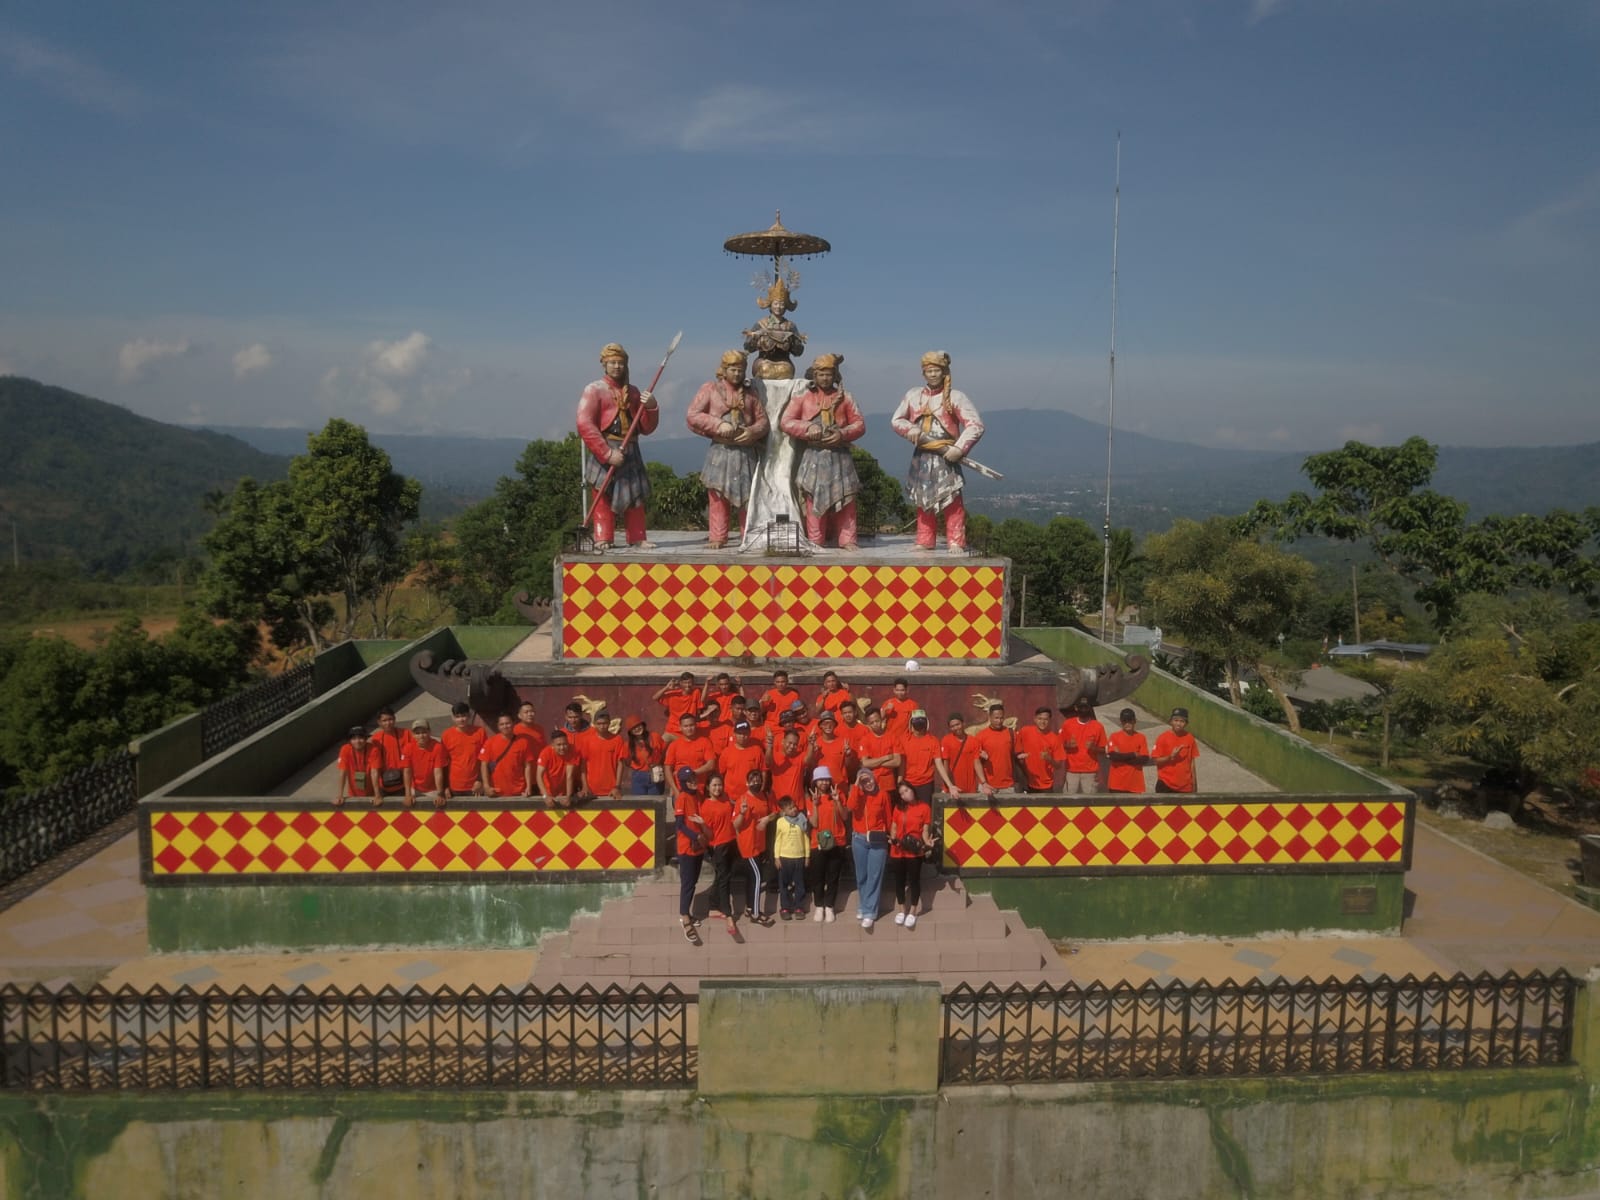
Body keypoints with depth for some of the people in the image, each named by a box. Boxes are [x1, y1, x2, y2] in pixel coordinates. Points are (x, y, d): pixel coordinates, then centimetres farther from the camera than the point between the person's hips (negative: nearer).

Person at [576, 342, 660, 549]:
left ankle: (637, 538, 15)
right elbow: (585, 425, -13)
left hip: (630, 452, 5)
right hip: (603, 453, -5)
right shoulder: (594, 390, -2)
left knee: (635, 495, 8)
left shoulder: (633, 392, 14)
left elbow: (646, 428, 14)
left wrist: (651, 407, -6)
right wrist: (607, 453, -20)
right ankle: (603, 539, 2)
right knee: (603, 496, -4)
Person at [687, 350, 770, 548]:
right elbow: (693, 415, -5)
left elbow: (762, 420, 10)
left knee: (748, 496, 5)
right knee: (718, 496, 0)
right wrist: (718, 425, -15)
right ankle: (718, 538, 6)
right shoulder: (710, 389, 3)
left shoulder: (750, 392, 11)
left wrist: (752, 432, -12)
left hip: (746, 452, 2)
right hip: (720, 451, -2)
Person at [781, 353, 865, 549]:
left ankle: (847, 540, 3)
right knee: (815, 499, -1)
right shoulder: (802, 396, 6)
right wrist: (807, 428, -15)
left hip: (839, 456, 1)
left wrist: (843, 434, -12)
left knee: (845, 499, -2)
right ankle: (815, 541, 5)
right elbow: (785, 422, 1)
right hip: (814, 456, -1)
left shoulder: (845, 397, 9)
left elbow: (859, 424, 6)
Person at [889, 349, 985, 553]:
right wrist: (909, 430, -7)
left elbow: (975, 426, -11)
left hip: (946, 458, -4)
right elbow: (896, 419, 15)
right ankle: (924, 541, 19)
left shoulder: (955, 397, -6)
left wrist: (959, 448, -22)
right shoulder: (913, 395, 7)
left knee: (952, 502, -8)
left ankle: (956, 542, -4)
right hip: (921, 457, 4)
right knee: (923, 501, 10)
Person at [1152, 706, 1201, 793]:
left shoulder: (1189, 738, 2)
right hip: (1166, 784, -3)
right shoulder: (1164, 737, -7)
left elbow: (1192, 762, 8)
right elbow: (1155, 760, -6)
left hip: (1185, 786, 3)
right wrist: (1170, 757, -23)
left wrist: (1195, 785, 8)